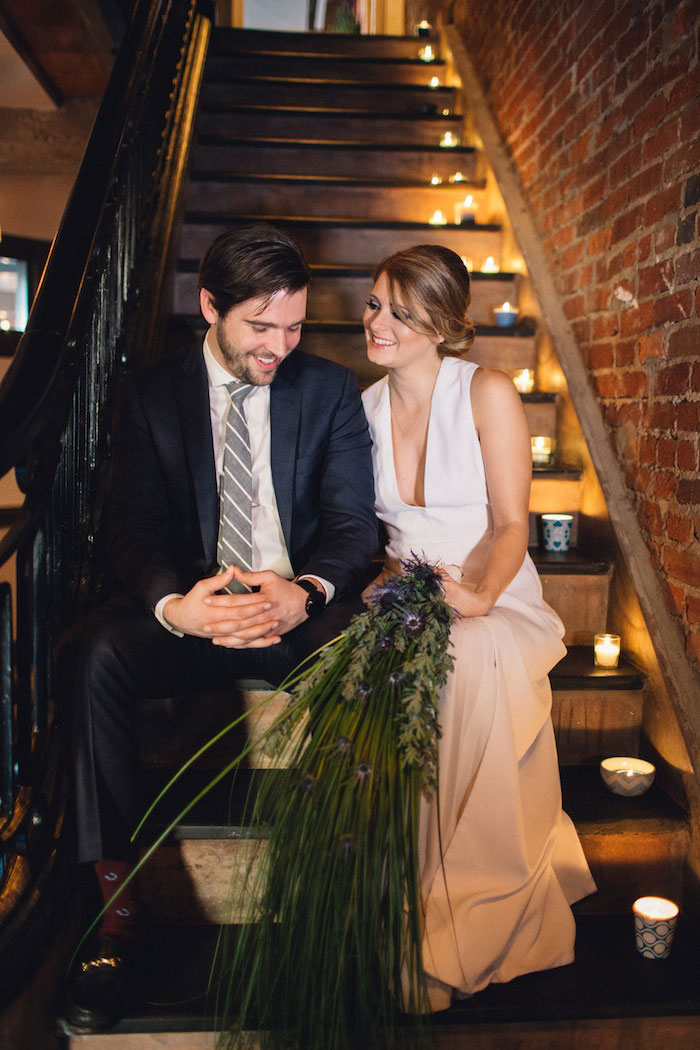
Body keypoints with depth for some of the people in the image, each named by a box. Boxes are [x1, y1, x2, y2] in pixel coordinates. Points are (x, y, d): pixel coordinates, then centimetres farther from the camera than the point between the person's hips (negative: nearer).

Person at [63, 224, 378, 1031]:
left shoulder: (330, 390, 6)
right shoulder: (150, 394, 5)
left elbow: (353, 523, 0)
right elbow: (133, 531, -2)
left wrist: (303, 592, -24)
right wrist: (174, 604, -26)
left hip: (302, 607, 0)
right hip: (189, 610, 1)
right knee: (98, 654, -30)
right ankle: (118, 898, -18)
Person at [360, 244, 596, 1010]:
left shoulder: (487, 394, -5)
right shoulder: (366, 407, 9)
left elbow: (510, 524, -7)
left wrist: (480, 595, -27)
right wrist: (383, 580, -8)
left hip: (491, 604, -3)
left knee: (476, 666, -37)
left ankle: (476, 923, -20)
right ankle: (414, 915, -16)